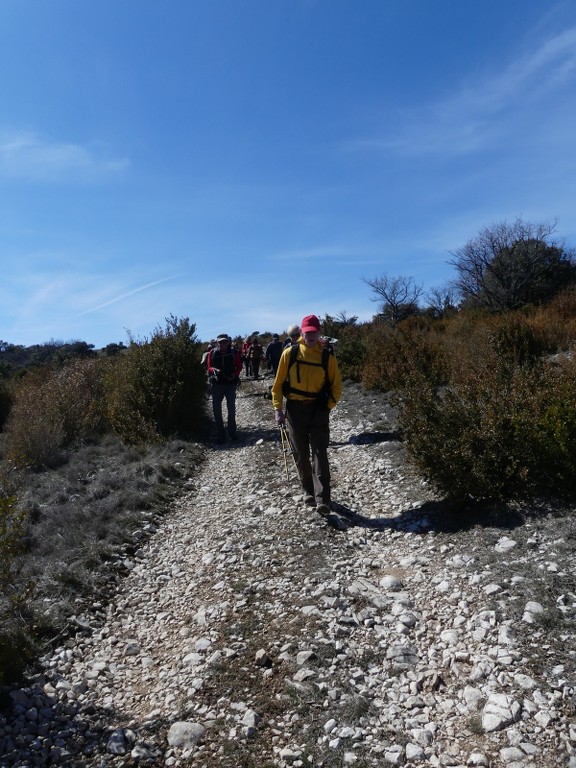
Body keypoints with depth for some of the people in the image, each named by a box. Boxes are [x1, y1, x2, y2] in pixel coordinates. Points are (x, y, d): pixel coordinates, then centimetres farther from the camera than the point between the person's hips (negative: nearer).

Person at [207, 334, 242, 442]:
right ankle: (220, 433, 9)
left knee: (231, 408, 5)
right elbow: (209, 367, 5)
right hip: (217, 383, 1)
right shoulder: (213, 353, -1)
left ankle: (232, 431, 20)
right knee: (216, 409, 0)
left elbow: (239, 367, 4)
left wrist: (234, 375, -13)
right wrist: (214, 370, -18)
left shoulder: (234, 352, -3)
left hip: (231, 383, -1)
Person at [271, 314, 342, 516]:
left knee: (319, 454, -7)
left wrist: (327, 407, -6)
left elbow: (336, 386, 5)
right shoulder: (290, 353, -2)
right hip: (295, 409, 1)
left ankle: (323, 499, -6)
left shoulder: (327, 356, -3)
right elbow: (279, 382, 3)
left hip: (318, 410, -1)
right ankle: (308, 491, 28)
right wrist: (278, 408, -2)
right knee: (301, 454, 11)